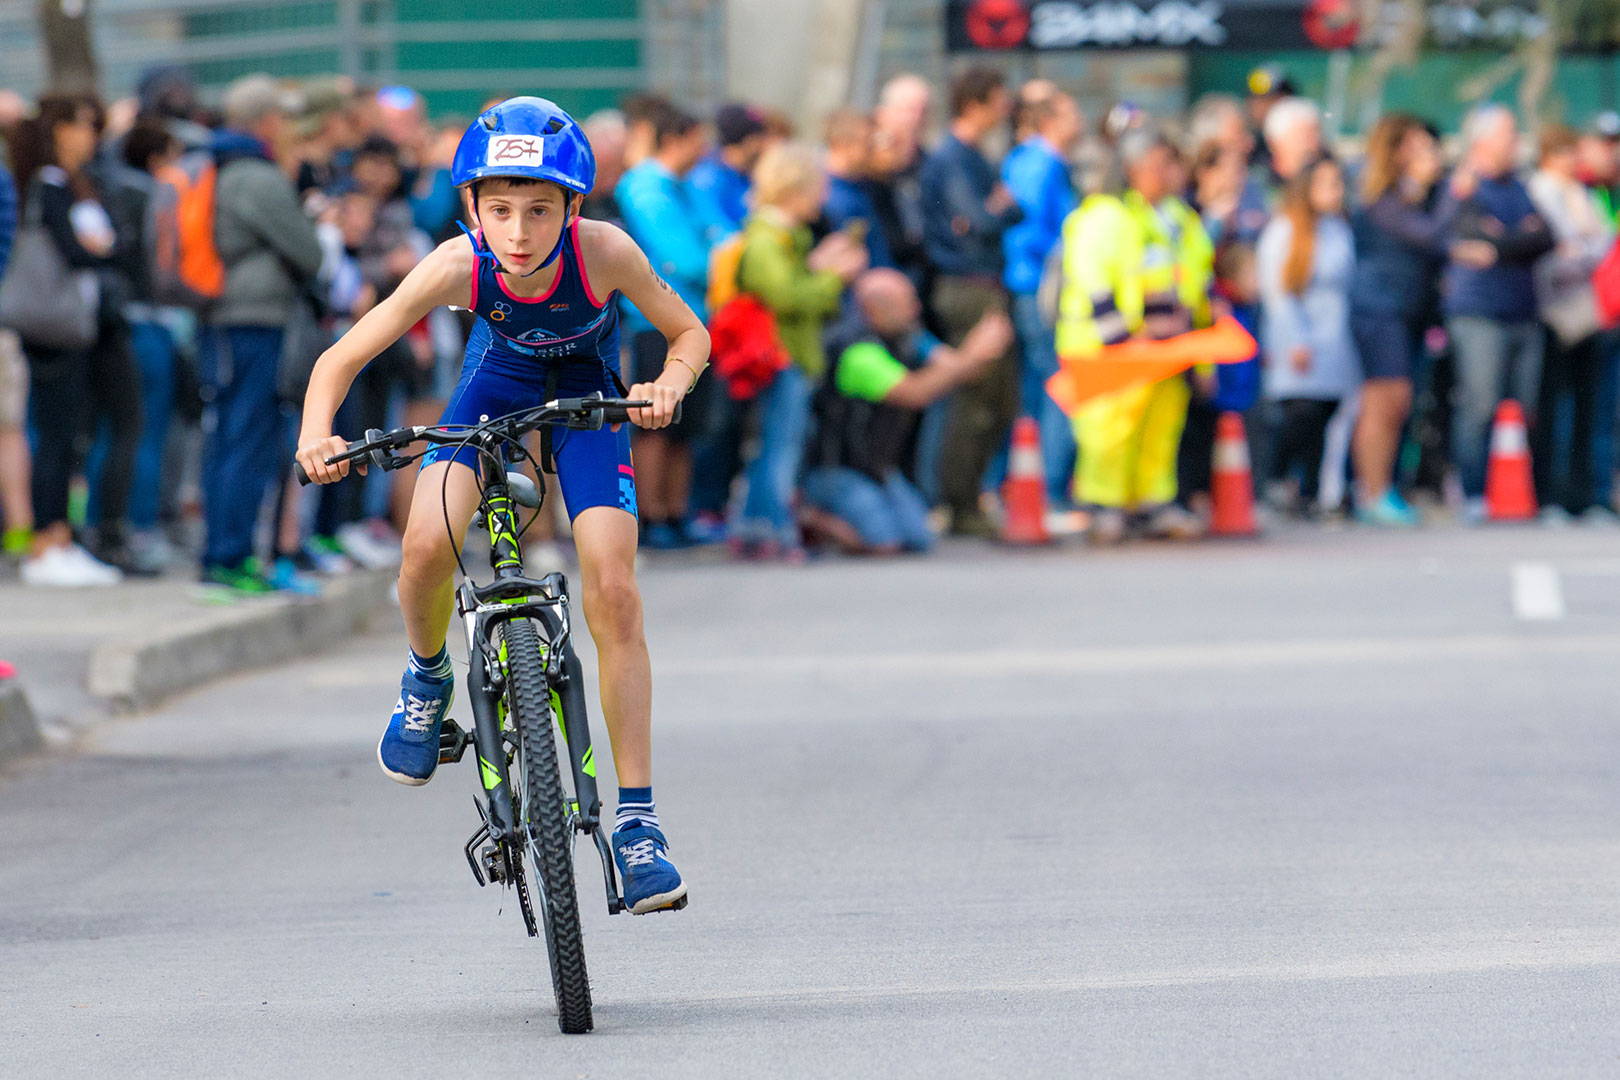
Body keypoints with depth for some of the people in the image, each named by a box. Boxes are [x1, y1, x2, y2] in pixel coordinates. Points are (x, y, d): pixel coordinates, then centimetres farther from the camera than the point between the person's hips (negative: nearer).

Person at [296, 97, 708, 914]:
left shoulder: (603, 252, -33)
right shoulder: (458, 268, -32)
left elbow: (690, 334, -17)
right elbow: (341, 360, -25)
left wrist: (668, 385, -39)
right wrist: (317, 435, -44)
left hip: (586, 390, 0)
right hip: (498, 377, 0)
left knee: (613, 592, -14)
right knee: (428, 543, -26)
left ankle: (636, 821, -6)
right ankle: (427, 676, 9)